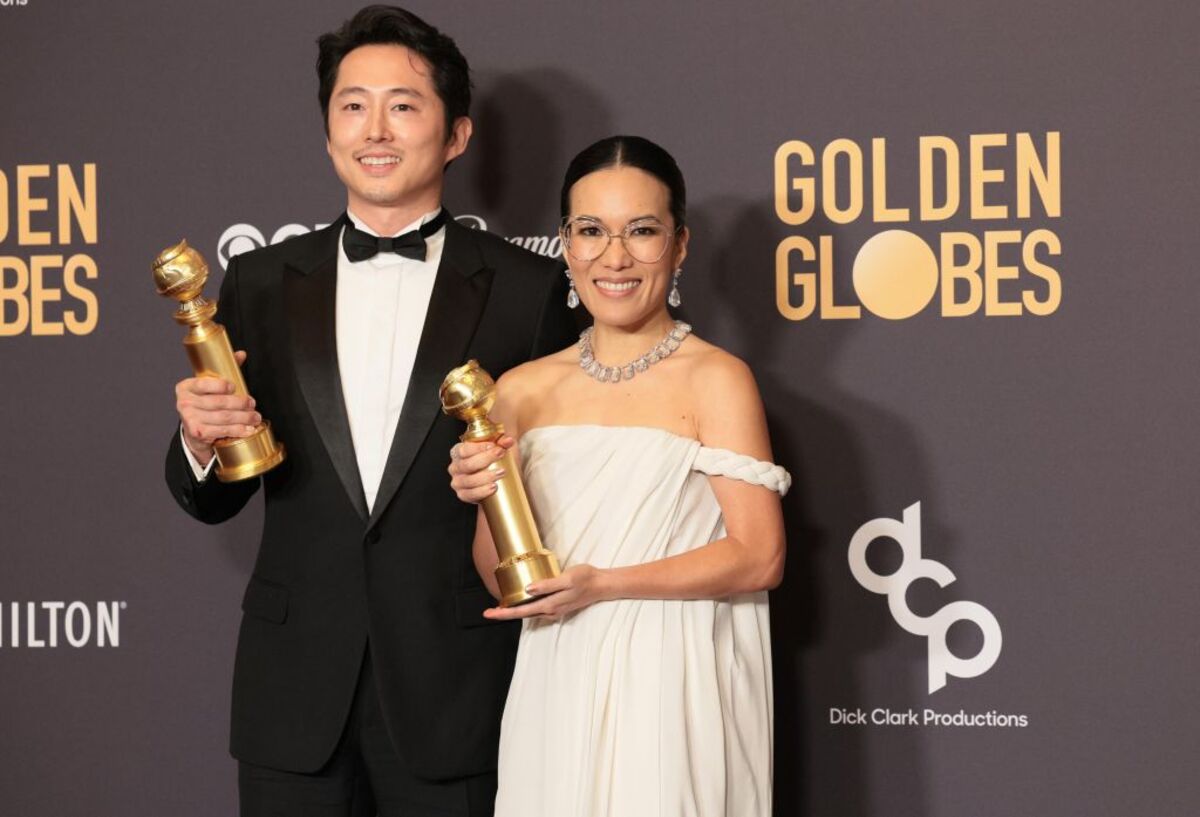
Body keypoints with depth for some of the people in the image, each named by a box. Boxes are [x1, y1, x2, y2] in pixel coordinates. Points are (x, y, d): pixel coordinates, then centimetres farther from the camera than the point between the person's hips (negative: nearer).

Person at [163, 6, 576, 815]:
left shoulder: (527, 288, -2)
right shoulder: (262, 283, 5)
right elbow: (212, 500, 7)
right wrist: (200, 441, -13)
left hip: (454, 690, -2)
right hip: (294, 688, 2)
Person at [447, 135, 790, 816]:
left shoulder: (716, 379, -8)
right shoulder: (524, 390, 7)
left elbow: (760, 557, -12)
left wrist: (602, 584, -16)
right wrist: (488, 499, -10)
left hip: (672, 688, -4)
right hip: (560, 689, 4)